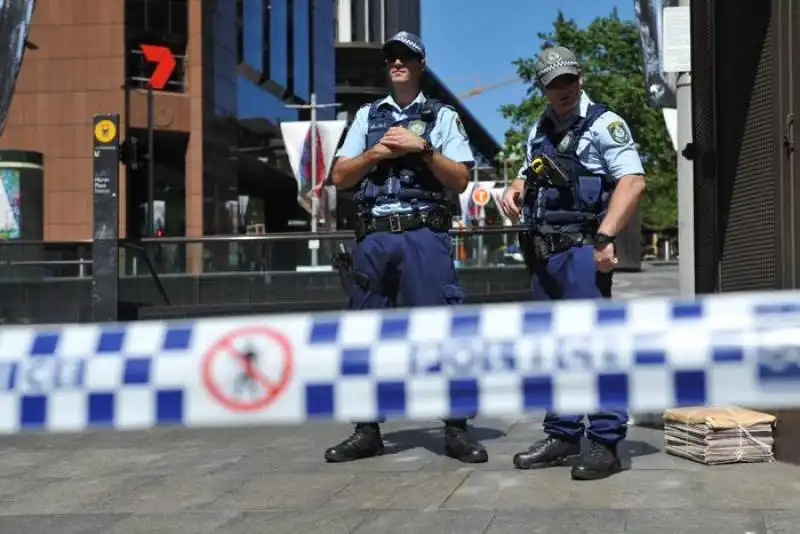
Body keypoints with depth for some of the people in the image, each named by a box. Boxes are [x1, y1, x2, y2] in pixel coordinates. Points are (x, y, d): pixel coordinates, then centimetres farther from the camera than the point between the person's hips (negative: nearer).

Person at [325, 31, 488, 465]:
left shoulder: (443, 117, 11)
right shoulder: (367, 116, 18)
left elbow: (460, 180, 2)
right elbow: (339, 177, 11)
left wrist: (422, 148, -8)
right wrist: (378, 152, -2)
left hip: (424, 235, -3)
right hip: (373, 237, 3)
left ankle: (456, 429, 1)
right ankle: (367, 431, 15)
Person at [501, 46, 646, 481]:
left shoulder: (603, 123, -3)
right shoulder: (539, 132, 19)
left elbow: (632, 181, -13)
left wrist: (604, 238, -22)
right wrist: (514, 190, 9)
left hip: (582, 249, -8)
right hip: (543, 252, 8)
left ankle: (605, 444, -5)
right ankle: (562, 436, 20)